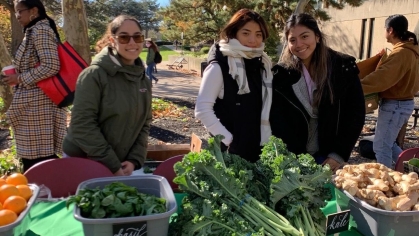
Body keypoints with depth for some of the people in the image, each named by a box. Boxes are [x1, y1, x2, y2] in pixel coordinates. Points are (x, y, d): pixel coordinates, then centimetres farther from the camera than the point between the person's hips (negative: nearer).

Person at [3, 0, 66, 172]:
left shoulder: (40, 30, -11)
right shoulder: (34, 31, 19)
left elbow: (51, 66, -22)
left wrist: (20, 79, -14)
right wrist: (18, 77, 13)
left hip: (36, 103, -10)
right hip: (34, 102, 10)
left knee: (38, 157, -6)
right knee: (45, 155, 12)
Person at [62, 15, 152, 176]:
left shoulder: (143, 81, 4)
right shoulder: (94, 75, -14)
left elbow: (144, 124, 7)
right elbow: (82, 124, -18)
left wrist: (135, 160, -6)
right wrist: (112, 165, -18)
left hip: (122, 165, 5)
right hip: (83, 163, -5)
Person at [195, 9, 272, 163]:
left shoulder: (262, 64, 7)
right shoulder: (219, 66, -12)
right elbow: (202, 110, -16)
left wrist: (267, 139, 7)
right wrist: (228, 140, -15)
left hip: (259, 149, 6)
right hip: (230, 150, -6)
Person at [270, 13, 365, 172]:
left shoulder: (344, 67, -4)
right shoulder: (281, 74, -4)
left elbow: (356, 113, -2)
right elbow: (277, 120, -5)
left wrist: (339, 154, -8)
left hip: (329, 158, 0)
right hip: (293, 158, 0)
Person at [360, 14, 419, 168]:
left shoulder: (401, 52, -20)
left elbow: (381, 77, -31)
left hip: (394, 105, -10)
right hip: (403, 102, 10)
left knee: (381, 146, -2)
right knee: (387, 143, 20)